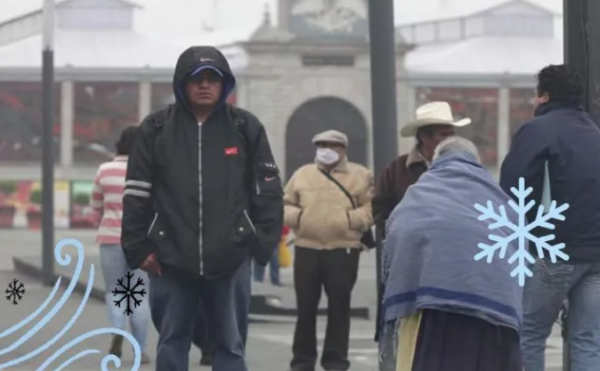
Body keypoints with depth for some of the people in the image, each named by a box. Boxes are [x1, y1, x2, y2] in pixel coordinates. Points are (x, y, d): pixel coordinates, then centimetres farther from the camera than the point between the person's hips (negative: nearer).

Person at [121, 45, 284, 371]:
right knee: (172, 344, 7)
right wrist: (138, 247, -2)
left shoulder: (246, 127, 3)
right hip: (170, 259, 0)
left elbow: (268, 191, 5)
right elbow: (136, 193, 3)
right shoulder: (156, 128, 2)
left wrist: (264, 243, -2)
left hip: (230, 259, 0)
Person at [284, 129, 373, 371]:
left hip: (343, 250, -2)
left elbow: (372, 208, 0)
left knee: (339, 307, 1)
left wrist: (351, 218, -15)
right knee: (305, 307, 4)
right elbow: (285, 205, 14)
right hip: (307, 249, 2)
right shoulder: (302, 174, 13)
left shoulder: (360, 175, 5)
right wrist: (296, 216, -7)